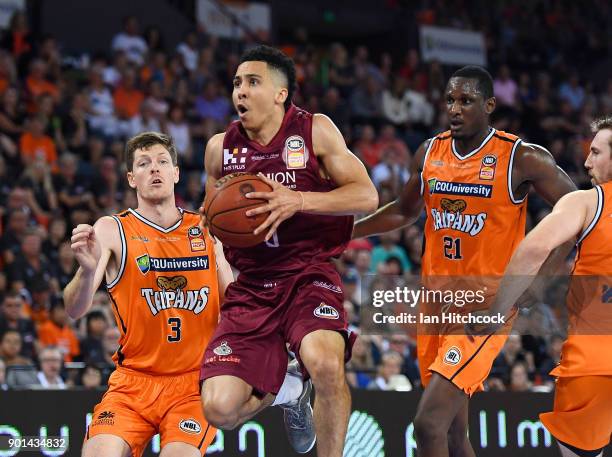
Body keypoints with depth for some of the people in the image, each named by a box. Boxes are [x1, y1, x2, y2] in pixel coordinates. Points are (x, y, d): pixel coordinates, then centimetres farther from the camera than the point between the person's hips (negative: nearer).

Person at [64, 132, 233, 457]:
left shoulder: (206, 230, 9)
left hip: (194, 382, 1)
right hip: (133, 380, -1)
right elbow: (75, 310, -11)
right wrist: (87, 270, -33)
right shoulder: (111, 230, 0)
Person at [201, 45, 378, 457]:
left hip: (310, 274, -4)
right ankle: (283, 392, 24)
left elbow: (367, 196, -6)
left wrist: (298, 201, -19)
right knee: (220, 408, -11)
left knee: (324, 363, -36)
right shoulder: (220, 148, 9)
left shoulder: (315, 131, -1)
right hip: (252, 286, 4)